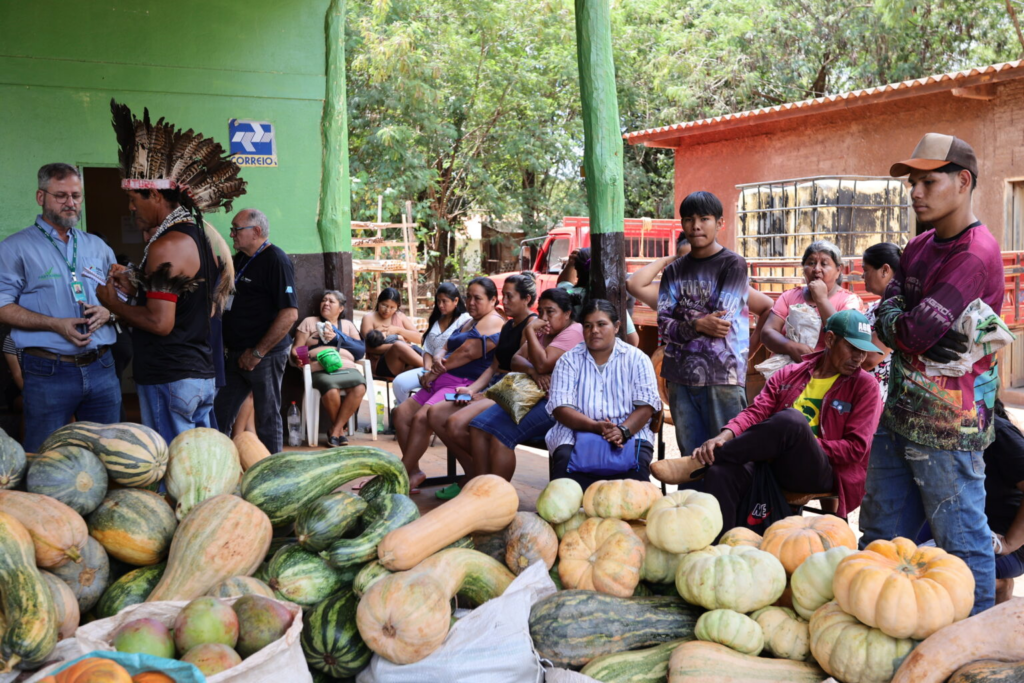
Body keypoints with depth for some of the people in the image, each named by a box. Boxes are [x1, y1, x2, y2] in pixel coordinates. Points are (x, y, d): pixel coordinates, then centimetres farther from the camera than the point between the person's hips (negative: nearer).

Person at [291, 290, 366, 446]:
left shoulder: (347, 324, 25)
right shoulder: (309, 322, 20)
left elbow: (361, 349, 11)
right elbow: (296, 350, 11)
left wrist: (337, 337, 1)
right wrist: (297, 359, -13)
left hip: (346, 368, 2)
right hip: (320, 369, -2)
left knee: (359, 387, -32)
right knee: (331, 390, -36)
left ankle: (335, 430, -18)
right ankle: (340, 429, -9)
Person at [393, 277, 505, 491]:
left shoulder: (493, 322, -7)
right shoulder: (469, 323, 25)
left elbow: (468, 351, -16)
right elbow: (447, 348, 21)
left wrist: (434, 373, -8)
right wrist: (438, 361, -4)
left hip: (465, 385, -11)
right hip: (444, 382, 11)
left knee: (422, 417, -28)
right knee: (402, 412, -2)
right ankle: (413, 472, -3)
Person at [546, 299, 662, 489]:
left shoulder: (636, 358, 7)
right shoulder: (568, 360, 7)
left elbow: (646, 405, -1)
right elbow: (560, 407, -3)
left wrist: (623, 430, -20)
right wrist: (595, 426, -20)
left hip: (630, 433, 0)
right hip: (577, 433, 1)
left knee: (636, 466, -31)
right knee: (565, 461, -31)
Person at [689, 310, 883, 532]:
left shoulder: (865, 386, 8)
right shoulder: (789, 375, 16)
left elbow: (856, 447, 1)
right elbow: (756, 412, 3)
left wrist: (806, 444, -12)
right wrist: (724, 437, -18)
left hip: (821, 473, -2)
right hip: (773, 464, 3)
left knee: (790, 419, -35)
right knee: (721, 473, -33)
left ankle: (698, 463, -23)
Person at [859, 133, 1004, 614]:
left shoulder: (976, 255, -17)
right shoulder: (920, 247, 12)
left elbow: (914, 332, -25)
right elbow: (886, 318, 4)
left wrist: (896, 324, -4)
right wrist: (924, 341, -15)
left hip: (947, 425, -9)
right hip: (899, 412, 9)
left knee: (961, 539, 4)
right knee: (880, 534, 16)